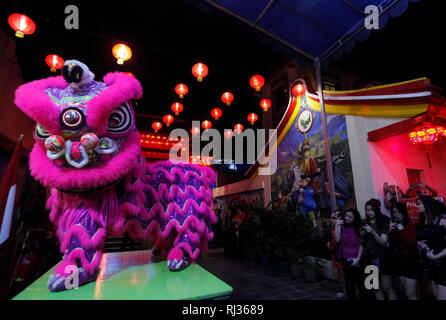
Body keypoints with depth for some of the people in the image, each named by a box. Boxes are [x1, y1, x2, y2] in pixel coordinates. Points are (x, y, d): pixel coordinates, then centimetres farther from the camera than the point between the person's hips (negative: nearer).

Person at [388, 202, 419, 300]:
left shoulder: (410, 225, -9)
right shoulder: (393, 225, 5)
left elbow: (413, 244, -17)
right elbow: (390, 244, 3)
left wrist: (402, 230, -21)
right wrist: (390, 231, -11)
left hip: (410, 262, -5)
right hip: (398, 262, 5)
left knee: (410, 295, -1)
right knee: (407, 293, 15)